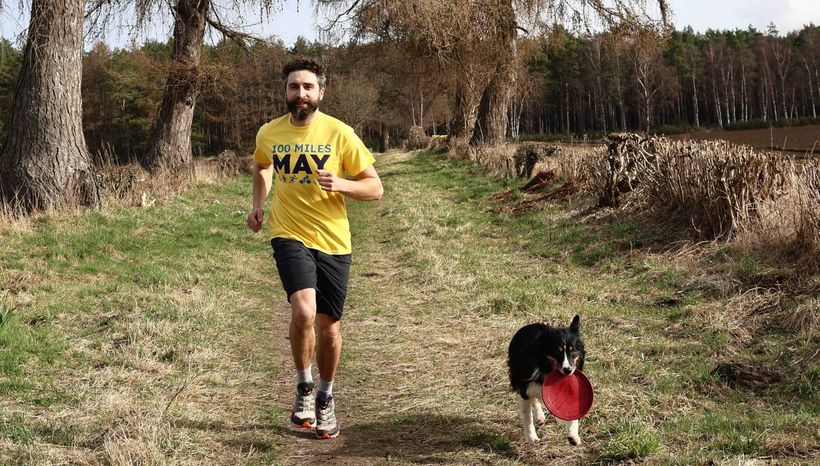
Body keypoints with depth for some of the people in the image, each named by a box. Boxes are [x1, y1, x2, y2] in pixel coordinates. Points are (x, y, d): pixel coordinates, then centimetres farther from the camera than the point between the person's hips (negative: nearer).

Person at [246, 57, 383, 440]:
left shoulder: (339, 133, -8)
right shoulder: (268, 133, 1)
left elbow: (375, 188, -5)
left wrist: (341, 184, -22)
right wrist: (258, 204, 12)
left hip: (333, 243, 0)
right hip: (290, 236, 0)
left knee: (329, 326, 9)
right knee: (303, 311, -24)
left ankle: (325, 397, 34)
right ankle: (304, 387, 1)